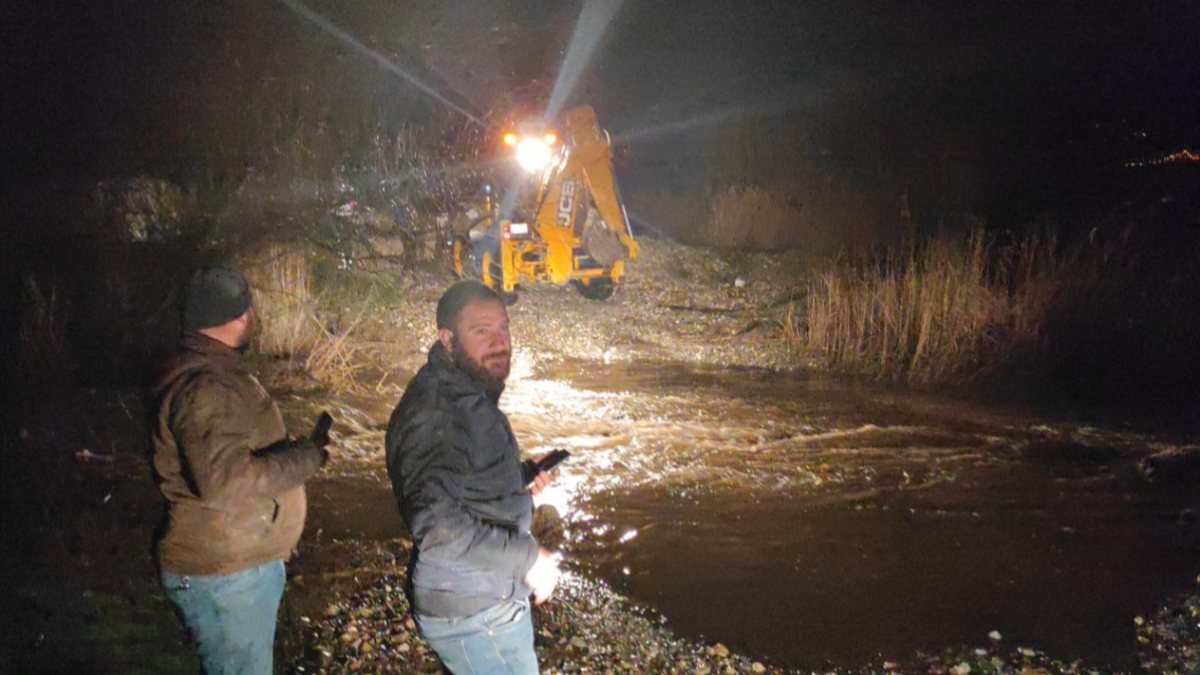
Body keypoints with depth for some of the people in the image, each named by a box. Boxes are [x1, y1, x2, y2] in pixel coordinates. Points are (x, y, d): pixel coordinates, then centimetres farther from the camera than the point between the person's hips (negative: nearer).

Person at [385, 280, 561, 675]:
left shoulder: (467, 397, 8)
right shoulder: (435, 415, -26)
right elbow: (436, 524, -35)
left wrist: (523, 474, 6)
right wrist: (526, 556, -27)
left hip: (494, 595, 10)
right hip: (474, 616, -10)